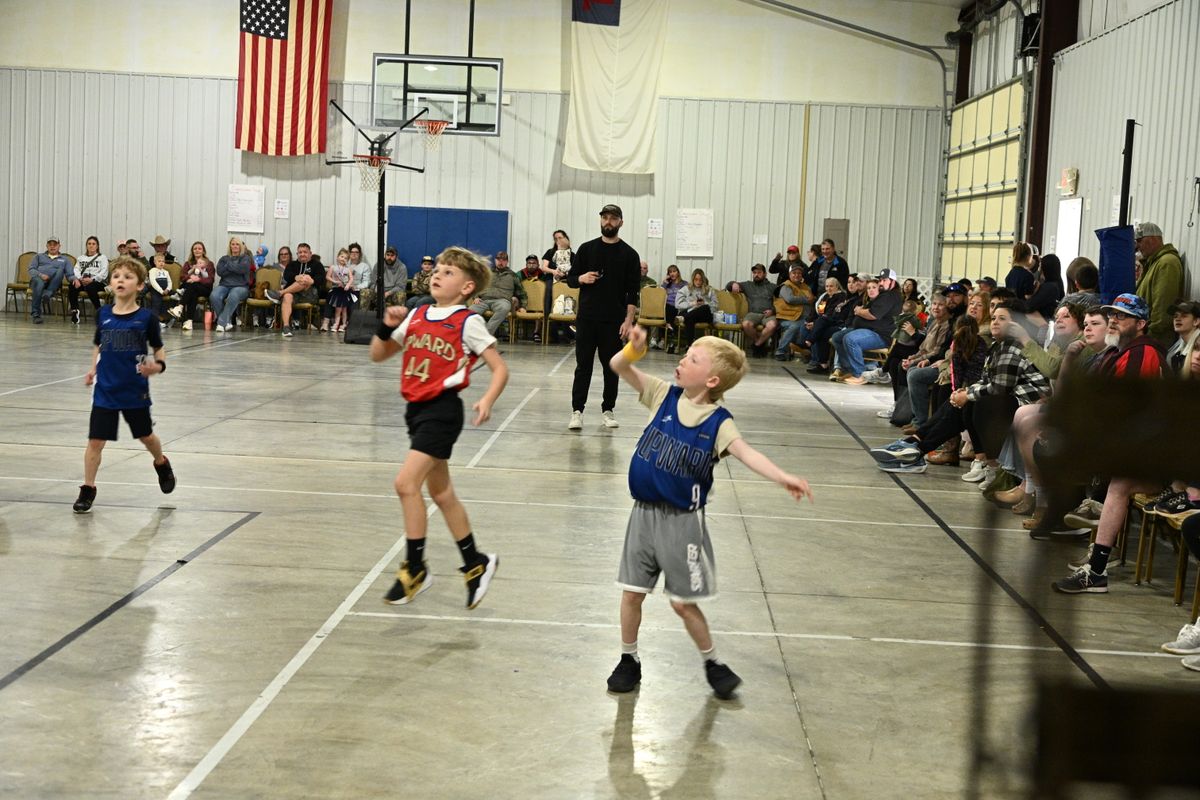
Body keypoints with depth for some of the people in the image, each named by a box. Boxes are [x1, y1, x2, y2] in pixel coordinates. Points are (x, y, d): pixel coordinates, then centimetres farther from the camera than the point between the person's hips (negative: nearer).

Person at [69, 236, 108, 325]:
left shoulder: (102, 257, 15)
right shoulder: (81, 258, 29)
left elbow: (104, 273, -1)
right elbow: (76, 270, 12)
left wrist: (92, 279, -18)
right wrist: (77, 279, -12)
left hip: (97, 282, -3)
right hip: (82, 281, 3)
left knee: (90, 287, -39)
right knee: (72, 286, -31)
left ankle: (98, 310, -27)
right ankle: (74, 310, -26)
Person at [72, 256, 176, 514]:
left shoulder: (146, 317, -10)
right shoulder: (103, 315, 0)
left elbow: (159, 350, -1)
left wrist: (157, 366, -21)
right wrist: (93, 369, 2)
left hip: (135, 391, -2)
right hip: (105, 390, 2)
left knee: (145, 436, 17)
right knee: (95, 441, -1)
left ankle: (162, 464, 46)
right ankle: (87, 489, 12)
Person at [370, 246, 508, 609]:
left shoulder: (467, 323, -8)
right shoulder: (416, 317, 10)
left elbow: (500, 368, -8)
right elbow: (378, 355, 14)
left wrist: (487, 400, -25)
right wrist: (387, 327, -4)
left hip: (442, 408, -7)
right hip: (416, 408, 7)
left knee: (406, 483, -15)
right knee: (441, 493, 14)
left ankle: (415, 568, -1)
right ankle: (475, 564, 28)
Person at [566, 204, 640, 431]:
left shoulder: (629, 254, 2)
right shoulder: (587, 248, 6)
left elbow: (633, 292, 0)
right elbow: (570, 279, 10)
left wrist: (629, 320, -9)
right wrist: (582, 278, -12)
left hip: (613, 321, 0)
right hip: (586, 318, 1)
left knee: (611, 367, 6)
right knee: (583, 366, 1)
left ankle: (608, 410, 16)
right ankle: (577, 411, 3)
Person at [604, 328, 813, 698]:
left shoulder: (718, 422, -13)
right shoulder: (665, 396, -1)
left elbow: (745, 452, -28)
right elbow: (619, 367, -3)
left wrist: (783, 477, -46)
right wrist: (634, 348, -25)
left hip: (682, 520, -4)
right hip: (644, 512, 4)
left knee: (683, 602, 4)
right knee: (632, 593, 10)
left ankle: (713, 664, 26)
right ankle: (629, 660, 29)